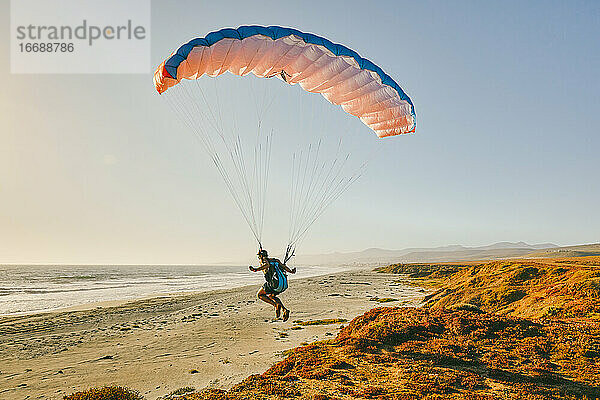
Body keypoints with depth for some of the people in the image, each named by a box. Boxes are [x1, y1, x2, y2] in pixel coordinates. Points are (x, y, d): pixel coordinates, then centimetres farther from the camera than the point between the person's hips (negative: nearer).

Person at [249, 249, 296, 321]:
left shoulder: (263, 260, 8)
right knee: (271, 296, 29)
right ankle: (285, 310, 10)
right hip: (285, 284, 7)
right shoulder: (275, 260, 25)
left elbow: (267, 265, -15)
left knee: (259, 295, 11)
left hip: (275, 283, -7)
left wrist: (256, 269, -26)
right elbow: (284, 266, 16)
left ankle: (276, 305, -6)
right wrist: (291, 271, 31)